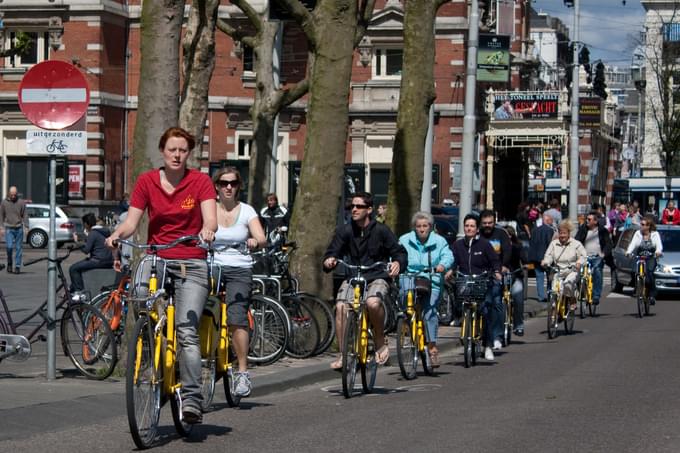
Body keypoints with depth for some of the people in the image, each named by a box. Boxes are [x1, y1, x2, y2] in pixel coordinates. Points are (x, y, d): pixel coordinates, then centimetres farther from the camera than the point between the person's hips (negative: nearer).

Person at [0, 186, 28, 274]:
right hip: (9, 228, 0)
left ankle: (17, 267, 5)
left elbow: (25, 215, 3)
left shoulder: (21, 202, 1)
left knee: (19, 248, 0)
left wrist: (26, 227, -4)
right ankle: (9, 263, 11)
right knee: (9, 247, -11)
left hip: (19, 228, 0)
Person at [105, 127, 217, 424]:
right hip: (156, 260, 3)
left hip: (191, 264, -3)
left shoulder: (200, 181, 0)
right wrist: (117, 234, -21)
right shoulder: (147, 182, 6)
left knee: (186, 331, -17)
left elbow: (210, 218, -12)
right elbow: (132, 221, 1)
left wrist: (207, 230, -35)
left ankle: (191, 399, -20)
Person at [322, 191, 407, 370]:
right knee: (341, 307, -24)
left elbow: (399, 252, -1)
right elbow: (332, 252, -1)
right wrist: (329, 261, -25)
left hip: (377, 277, -3)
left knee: (373, 303, -35)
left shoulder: (381, 230, -4)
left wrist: (398, 263, -24)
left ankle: (380, 341, -8)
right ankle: (343, 355, -13)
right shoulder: (344, 231, 1)